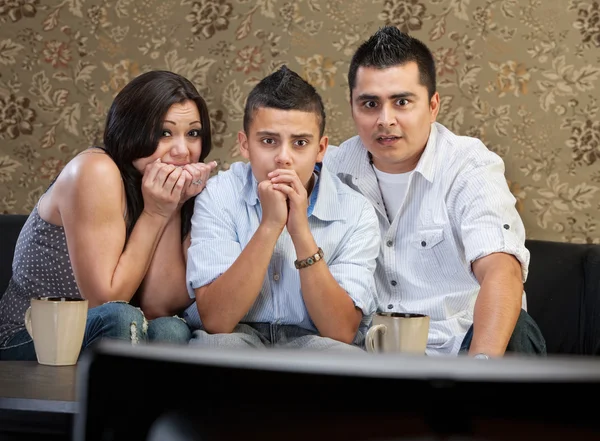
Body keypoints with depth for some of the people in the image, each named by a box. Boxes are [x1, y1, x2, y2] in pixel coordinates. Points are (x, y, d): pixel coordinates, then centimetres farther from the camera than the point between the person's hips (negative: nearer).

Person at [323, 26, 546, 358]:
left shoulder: (470, 166, -10)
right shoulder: (332, 166, 4)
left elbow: (501, 270, -27)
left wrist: (482, 360, -45)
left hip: (465, 340, -3)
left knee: (515, 338, -35)